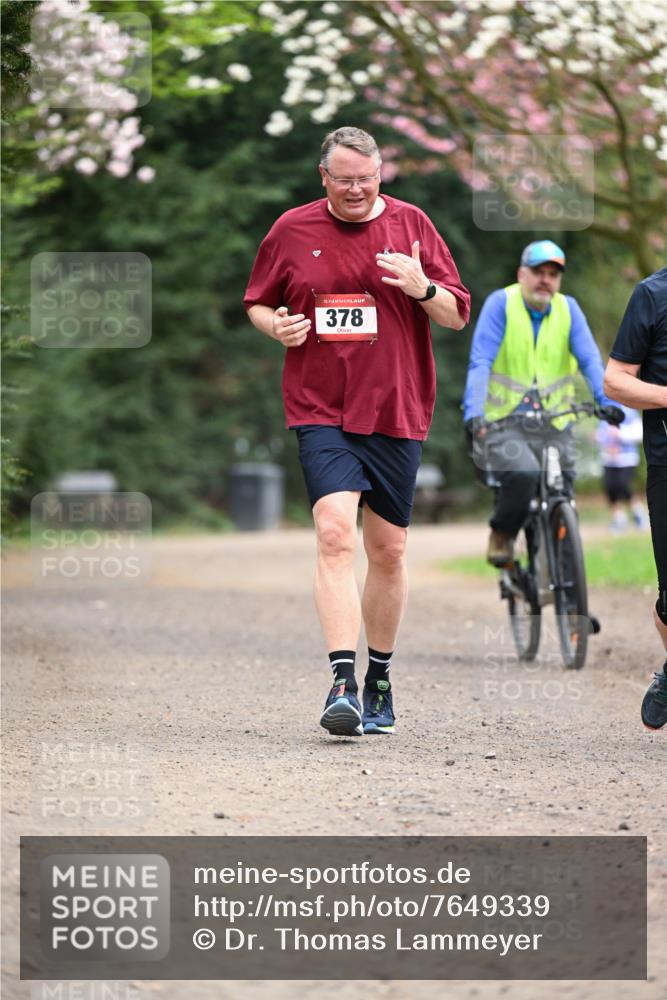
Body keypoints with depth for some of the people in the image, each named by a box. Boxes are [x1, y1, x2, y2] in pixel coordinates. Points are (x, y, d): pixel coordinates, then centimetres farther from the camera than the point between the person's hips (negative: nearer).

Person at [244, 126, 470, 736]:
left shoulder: (411, 225, 4)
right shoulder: (291, 230, 5)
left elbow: (459, 316, 6)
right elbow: (257, 303, 17)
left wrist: (422, 288, -15)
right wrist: (276, 326, -5)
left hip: (396, 412, 1)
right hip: (320, 411, -1)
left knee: (388, 551, 8)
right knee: (335, 532, -20)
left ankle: (379, 680, 25)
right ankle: (343, 682, -22)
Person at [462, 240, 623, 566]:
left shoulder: (568, 309, 6)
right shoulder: (501, 303, -5)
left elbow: (589, 359, -2)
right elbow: (480, 362, -12)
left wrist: (606, 401, -19)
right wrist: (473, 412, -25)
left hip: (554, 425, 4)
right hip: (503, 421, -4)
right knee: (523, 475, -29)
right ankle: (502, 534, -1)